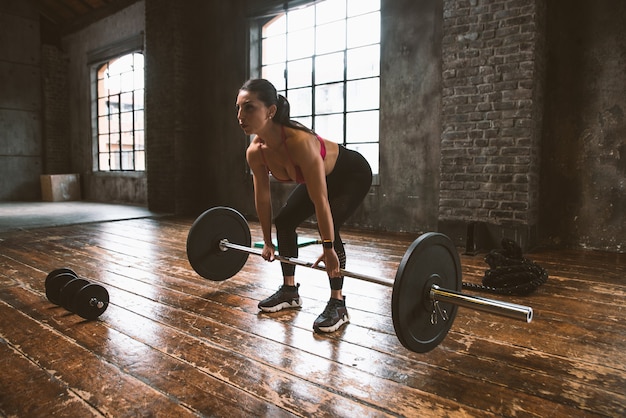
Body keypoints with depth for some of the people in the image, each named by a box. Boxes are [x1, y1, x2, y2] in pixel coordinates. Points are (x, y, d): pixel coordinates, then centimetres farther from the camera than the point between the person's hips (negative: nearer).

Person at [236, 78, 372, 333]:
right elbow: (262, 197, -7)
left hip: (353, 175, -7)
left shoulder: (299, 141, -41)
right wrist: (267, 242, 1)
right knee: (283, 221, 0)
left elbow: (320, 200, -37)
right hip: (320, 178, 7)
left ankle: (337, 305, -9)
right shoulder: (255, 152, -20)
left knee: (329, 227, -24)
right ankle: (289, 292, 16)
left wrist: (329, 248, -31)